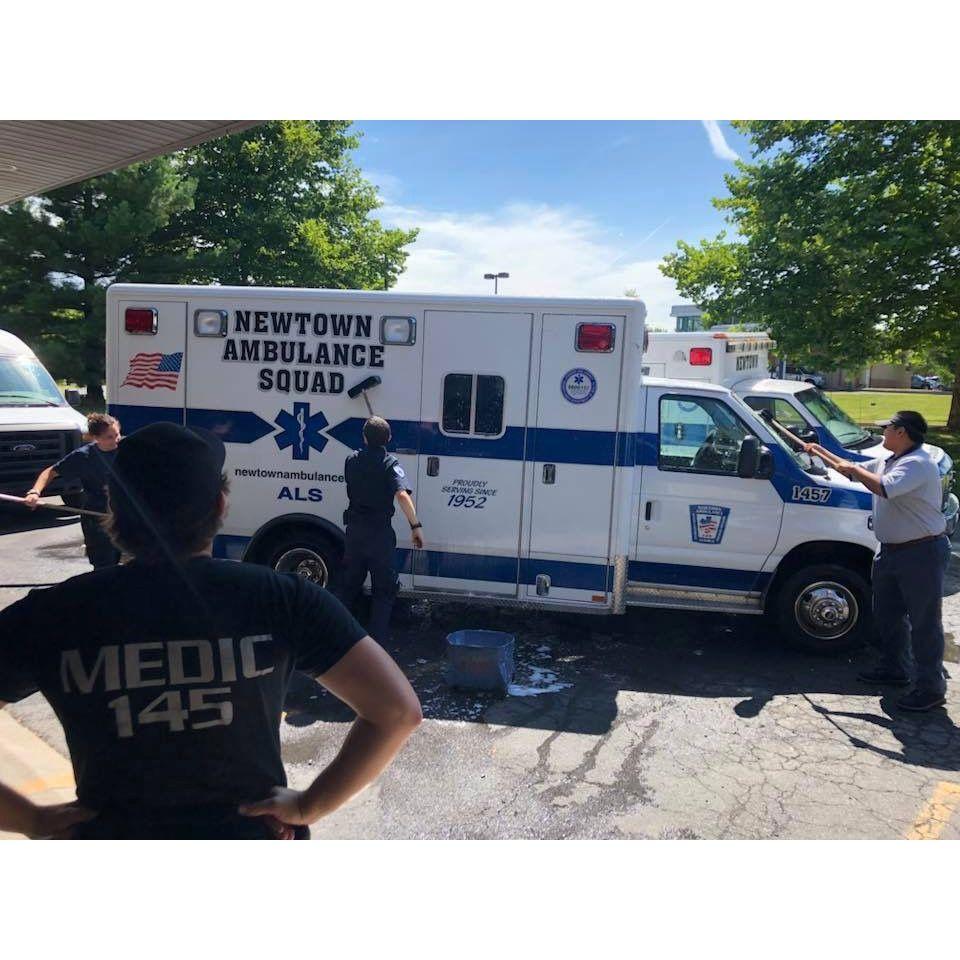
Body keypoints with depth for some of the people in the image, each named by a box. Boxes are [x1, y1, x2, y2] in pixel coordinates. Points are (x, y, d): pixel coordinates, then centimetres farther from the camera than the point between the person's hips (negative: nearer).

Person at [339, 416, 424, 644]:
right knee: (385, 588, 7)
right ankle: (378, 640, 5)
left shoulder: (352, 460, 3)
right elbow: (402, 495, -27)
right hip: (379, 531, -4)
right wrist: (415, 525, -28)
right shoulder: (390, 463, -12)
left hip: (355, 529, 5)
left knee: (350, 582, 19)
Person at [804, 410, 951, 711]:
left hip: (922, 553, -10)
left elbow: (885, 488, -36)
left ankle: (930, 689, 6)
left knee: (924, 623, -2)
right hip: (891, 551, 10)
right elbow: (853, 470, 26)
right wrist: (820, 452, 25)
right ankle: (894, 669, 36)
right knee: (887, 615, 20)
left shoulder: (918, 464, -20)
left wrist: (854, 470, -21)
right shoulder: (888, 461, 11)